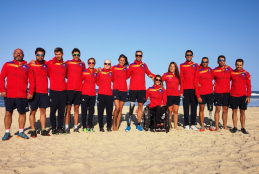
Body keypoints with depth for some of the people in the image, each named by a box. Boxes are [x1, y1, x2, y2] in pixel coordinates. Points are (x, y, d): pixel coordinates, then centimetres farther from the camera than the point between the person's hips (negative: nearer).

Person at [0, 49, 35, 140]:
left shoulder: (27, 67, 8)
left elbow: (32, 80, 5)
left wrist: (31, 92, -4)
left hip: (22, 95, 1)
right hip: (9, 95, -1)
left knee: (22, 113, 5)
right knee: (8, 113, 2)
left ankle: (21, 132, 17)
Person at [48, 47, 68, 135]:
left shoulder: (65, 65, 11)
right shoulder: (50, 63, 0)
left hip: (63, 91, 3)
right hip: (53, 90, -3)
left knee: (62, 110, 7)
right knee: (53, 110, 1)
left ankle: (60, 127, 18)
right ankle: (54, 128, 12)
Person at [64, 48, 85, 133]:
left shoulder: (82, 64, 10)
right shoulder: (68, 62, 5)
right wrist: (70, 78, -2)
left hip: (79, 89, 2)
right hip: (69, 88, -2)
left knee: (76, 108, 6)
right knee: (68, 107, -1)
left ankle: (75, 127, 12)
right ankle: (66, 127, 5)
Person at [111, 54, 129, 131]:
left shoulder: (125, 69, 13)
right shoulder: (114, 67, 2)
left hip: (124, 90, 4)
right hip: (116, 89, -4)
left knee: (120, 109, 5)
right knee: (117, 108, -15)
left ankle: (117, 126, 13)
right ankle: (114, 124, 3)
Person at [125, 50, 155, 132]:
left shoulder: (144, 65, 13)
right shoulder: (131, 65, 6)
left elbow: (149, 73, 19)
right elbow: (127, 76, 4)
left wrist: (155, 76, 4)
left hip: (142, 89, 3)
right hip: (133, 89, -2)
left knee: (140, 106, 3)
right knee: (131, 106, -6)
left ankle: (138, 125, 11)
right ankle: (128, 125, -1)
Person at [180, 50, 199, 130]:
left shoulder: (196, 65, 11)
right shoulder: (182, 65, 8)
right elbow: (181, 78, 4)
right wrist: (181, 91, -1)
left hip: (194, 89, 1)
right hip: (185, 89, -1)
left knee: (194, 107, 2)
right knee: (186, 107, 1)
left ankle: (193, 124, 9)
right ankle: (187, 124, 7)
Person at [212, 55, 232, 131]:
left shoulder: (229, 69, 7)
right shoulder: (214, 70, -1)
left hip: (227, 92, 3)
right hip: (218, 92, -2)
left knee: (225, 110, 8)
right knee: (217, 109, -3)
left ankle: (225, 126, 18)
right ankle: (217, 126, 2)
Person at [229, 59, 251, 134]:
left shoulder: (246, 73, 3)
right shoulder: (231, 72, 6)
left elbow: (249, 85, 3)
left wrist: (248, 96, -3)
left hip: (243, 96, -1)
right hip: (233, 96, 1)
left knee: (242, 112, 4)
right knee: (234, 111, 3)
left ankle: (243, 128, 10)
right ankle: (235, 127, 10)